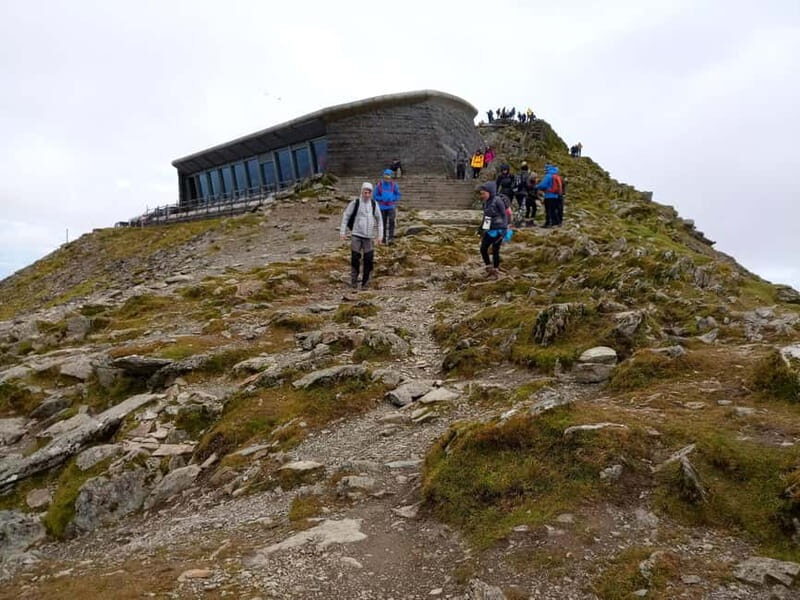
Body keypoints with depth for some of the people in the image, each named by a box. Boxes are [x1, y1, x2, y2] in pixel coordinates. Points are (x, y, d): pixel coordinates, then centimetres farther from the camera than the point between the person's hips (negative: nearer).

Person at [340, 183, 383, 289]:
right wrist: (342, 232, -4)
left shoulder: (374, 204, 3)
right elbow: (346, 216, 1)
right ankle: (354, 280, 10)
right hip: (356, 235, -2)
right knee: (355, 258, -6)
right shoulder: (355, 202, -5)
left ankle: (365, 283, 11)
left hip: (369, 236, 2)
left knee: (369, 260, -1)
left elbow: (379, 219, 12)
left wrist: (380, 235, 8)